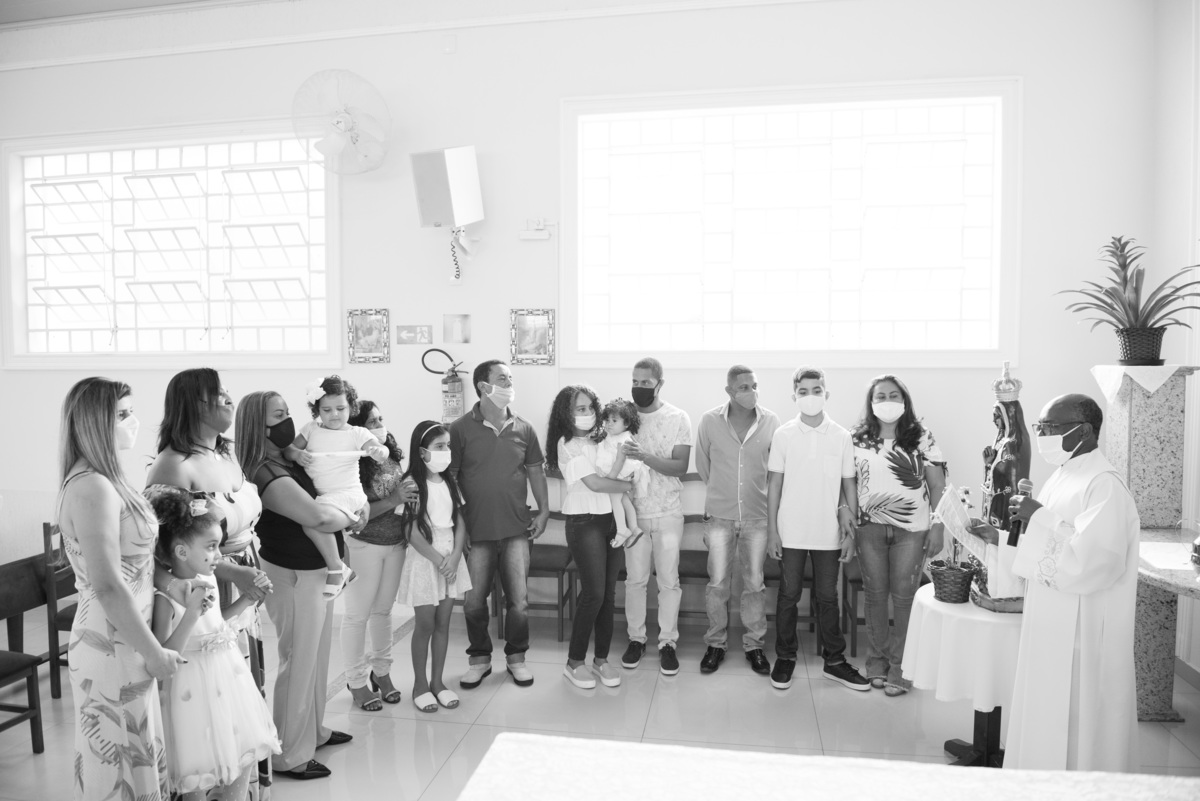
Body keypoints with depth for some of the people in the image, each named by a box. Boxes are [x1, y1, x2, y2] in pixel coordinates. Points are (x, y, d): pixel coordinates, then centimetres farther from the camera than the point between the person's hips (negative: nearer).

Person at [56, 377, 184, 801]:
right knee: (121, 766, 6)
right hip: (114, 648, -9)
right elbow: (108, 586, -23)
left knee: (137, 759, 19)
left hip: (125, 642, 9)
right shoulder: (92, 488, -21)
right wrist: (154, 652, -15)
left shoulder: (102, 480, 8)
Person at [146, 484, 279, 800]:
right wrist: (191, 614, -35)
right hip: (196, 691, -7)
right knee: (199, 776, 10)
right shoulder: (165, 598, -21)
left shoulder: (207, 582, 0)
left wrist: (245, 601, 5)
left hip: (227, 682, 7)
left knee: (244, 757, 16)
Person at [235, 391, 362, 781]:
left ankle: (313, 730, 41)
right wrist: (351, 519, -12)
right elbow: (317, 516, -31)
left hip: (317, 571, 9)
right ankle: (289, 756, 20)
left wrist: (359, 505, -2)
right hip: (294, 577, -9)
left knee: (316, 657, 22)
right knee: (297, 664, 4)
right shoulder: (266, 474, -22)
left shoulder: (290, 463, 7)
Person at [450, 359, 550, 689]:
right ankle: (480, 658, 30)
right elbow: (448, 476, -4)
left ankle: (516, 657, 28)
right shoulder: (460, 429, -6)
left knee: (519, 600, 6)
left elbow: (536, 471, 11)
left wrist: (544, 511, 6)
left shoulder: (523, 429, 3)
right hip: (476, 530, -2)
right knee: (474, 601, 8)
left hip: (517, 529, 2)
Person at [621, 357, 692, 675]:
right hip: (633, 512, 1)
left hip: (668, 513, -1)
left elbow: (680, 467, -12)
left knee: (669, 581, 6)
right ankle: (636, 638, 26)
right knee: (635, 579, 11)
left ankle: (667, 642, 20)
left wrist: (644, 456, -24)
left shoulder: (678, 418, -5)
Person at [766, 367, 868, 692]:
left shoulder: (842, 437, -1)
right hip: (791, 532, -1)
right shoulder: (784, 434, -3)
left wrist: (851, 530, 1)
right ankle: (785, 657, 23)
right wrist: (771, 530, -3)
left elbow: (849, 485, 4)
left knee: (827, 597, 11)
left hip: (829, 533, 1)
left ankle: (834, 661, 25)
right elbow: (775, 484, -1)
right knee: (788, 595, 9)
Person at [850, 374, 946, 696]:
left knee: (904, 597, 0)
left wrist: (937, 527, -3)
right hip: (869, 527, 1)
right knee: (876, 595, 7)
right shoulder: (858, 440, 5)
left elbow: (938, 486, 2)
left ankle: (900, 667, 14)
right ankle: (877, 661, 21)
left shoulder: (921, 438, 2)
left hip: (912, 529, -1)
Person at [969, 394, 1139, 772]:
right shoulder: (1063, 477, 9)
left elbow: (1091, 561, -27)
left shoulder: (1105, 486, -18)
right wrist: (1001, 538, 4)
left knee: (1074, 721, 6)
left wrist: (1041, 518, -21)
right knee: (1044, 717, 18)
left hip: (1081, 633, -9)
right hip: (1051, 627, 9)